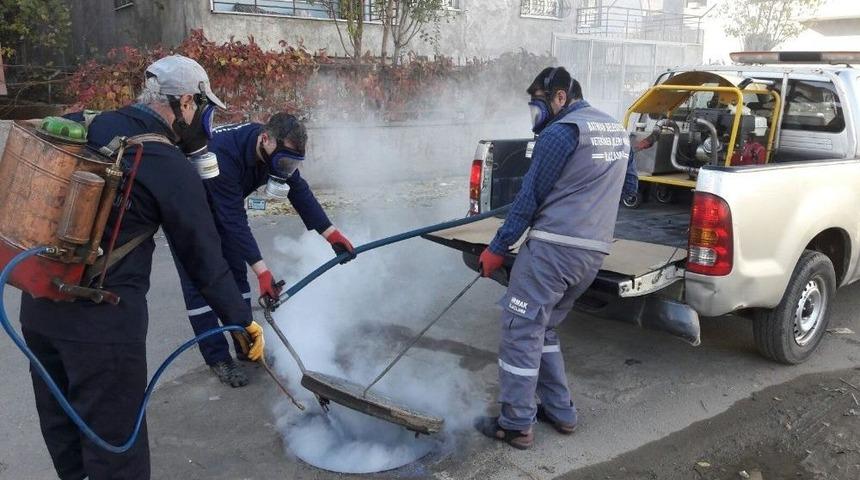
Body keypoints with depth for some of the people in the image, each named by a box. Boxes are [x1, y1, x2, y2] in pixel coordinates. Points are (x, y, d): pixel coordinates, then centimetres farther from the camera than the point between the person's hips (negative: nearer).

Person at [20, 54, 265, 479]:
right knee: (113, 439, 8)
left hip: (38, 300, 8)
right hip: (103, 316, -7)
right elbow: (204, 256, -10)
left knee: (62, 426, 24)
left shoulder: (83, 128, 4)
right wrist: (241, 320, -1)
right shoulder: (173, 170, -13)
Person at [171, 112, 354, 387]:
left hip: (219, 207, 7)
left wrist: (331, 233, -21)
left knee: (236, 272, 7)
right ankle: (218, 358, 1)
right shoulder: (223, 153, -41)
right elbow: (234, 220, -40)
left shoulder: (277, 150, -19)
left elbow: (299, 191, -14)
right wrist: (261, 270, -42)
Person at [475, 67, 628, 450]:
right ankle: (560, 412, 23)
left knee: (521, 329, -1)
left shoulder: (560, 132, -9)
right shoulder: (617, 130, 18)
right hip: (595, 250, 9)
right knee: (544, 329, 19)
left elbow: (529, 198, -9)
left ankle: (516, 425, 6)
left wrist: (497, 249, -3)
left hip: (553, 247, -9)